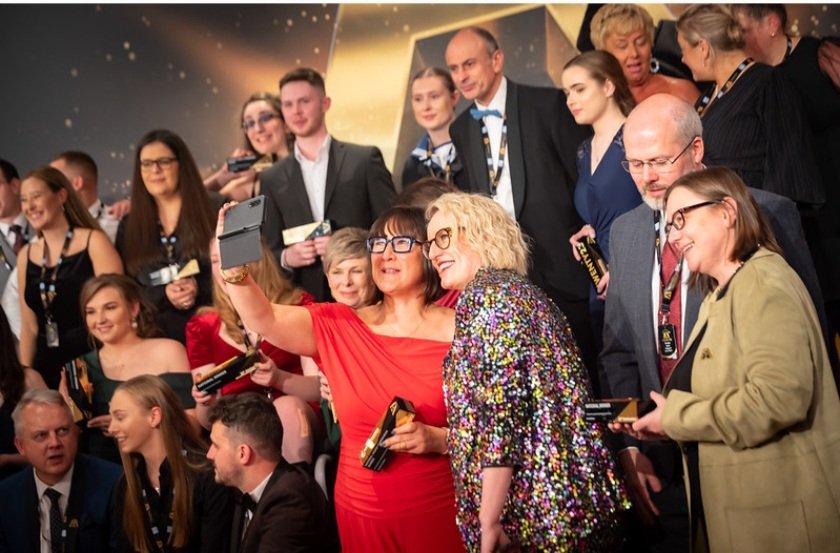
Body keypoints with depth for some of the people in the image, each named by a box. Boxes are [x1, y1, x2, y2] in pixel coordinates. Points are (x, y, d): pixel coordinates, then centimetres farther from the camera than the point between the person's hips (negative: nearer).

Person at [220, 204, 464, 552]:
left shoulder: (459, 332, -6)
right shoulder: (338, 327, 4)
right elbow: (264, 320, -10)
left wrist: (438, 439, -22)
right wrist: (233, 266, -27)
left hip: (439, 513, -3)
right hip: (362, 513, 3)